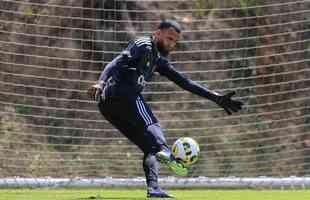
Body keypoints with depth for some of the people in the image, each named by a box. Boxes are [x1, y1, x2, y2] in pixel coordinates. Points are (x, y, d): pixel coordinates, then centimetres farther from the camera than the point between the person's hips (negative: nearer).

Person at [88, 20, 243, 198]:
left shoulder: (159, 61, 30)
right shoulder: (143, 46, 3)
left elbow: (185, 83, 29)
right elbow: (117, 63, -13)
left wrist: (216, 98, 25)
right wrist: (101, 82, -31)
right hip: (121, 94, -9)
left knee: (149, 146, 7)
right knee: (151, 123, -28)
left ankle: (153, 188, -7)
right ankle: (165, 152, -57)